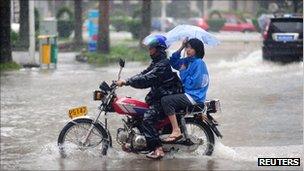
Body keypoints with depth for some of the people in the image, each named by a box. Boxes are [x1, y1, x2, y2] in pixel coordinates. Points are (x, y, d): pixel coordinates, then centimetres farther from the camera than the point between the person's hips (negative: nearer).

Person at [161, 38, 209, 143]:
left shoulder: (198, 63, -13)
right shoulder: (188, 61, 14)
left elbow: (193, 83, -20)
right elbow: (173, 61, 24)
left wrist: (183, 72, -8)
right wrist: (181, 47, 15)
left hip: (194, 96, -10)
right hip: (188, 95, 10)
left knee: (166, 100, -23)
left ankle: (176, 131, -27)